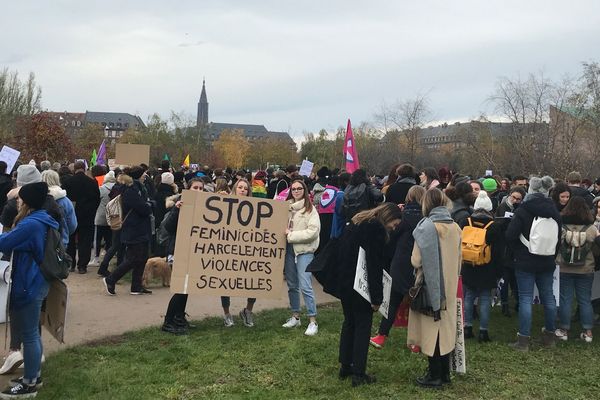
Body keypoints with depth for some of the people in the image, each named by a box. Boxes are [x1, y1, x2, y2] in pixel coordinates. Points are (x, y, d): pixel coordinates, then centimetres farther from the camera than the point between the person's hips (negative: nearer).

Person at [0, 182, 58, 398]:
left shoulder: (30, 224, -23)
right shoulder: (42, 220, 9)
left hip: (29, 285, -10)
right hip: (36, 282, 10)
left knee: (28, 334, 1)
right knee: (32, 332, 19)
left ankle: (29, 384, 12)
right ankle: (35, 374, 31)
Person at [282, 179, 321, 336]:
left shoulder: (310, 209, -5)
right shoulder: (287, 207, 9)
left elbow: (313, 231, -13)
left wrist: (291, 235, -13)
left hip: (304, 250, -5)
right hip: (289, 249, 6)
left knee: (305, 286, -11)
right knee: (292, 285, 13)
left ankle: (313, 321, -3)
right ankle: (295, 317, 26)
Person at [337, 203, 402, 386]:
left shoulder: (356, 222, 14)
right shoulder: (376, 229, -14)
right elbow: (375, 266, -17)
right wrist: (376, 297, -16)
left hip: (343, 280, 8)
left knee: (349, 322, 18)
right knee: (363, 326, 2)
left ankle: (345, 366, 24)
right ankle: (358, 373, 4)